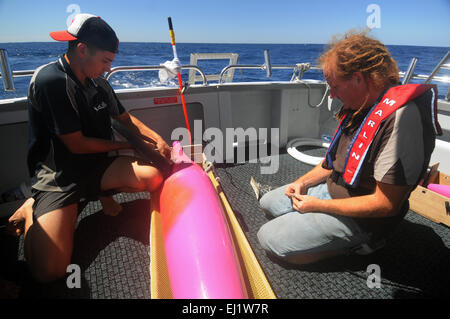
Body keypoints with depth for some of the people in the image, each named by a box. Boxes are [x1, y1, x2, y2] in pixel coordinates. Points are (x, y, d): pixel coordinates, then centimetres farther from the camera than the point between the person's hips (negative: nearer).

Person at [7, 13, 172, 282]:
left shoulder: (98, 83, 6)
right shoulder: (51, 80, -18)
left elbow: (125, 117, 18)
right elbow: (77, 144, -18)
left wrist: (156, 138, 1)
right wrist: (126, 144, -6)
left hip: (96, 167, 7)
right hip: (59, 176, -6)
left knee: (154, 176, -21)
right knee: (48, 271, -21)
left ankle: (104, 191, 9)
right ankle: (32, 210, 9)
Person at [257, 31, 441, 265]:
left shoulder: (401, 118, -30)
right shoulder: (362, 105, 2)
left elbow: (387, 204, -29)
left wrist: (319, 205, -21)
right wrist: (304, 182, 1)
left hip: (359, 218, -9)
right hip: (333, 189, 10)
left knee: (268, 238, -13)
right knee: (268, 202, 18)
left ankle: (353, 245, -2)